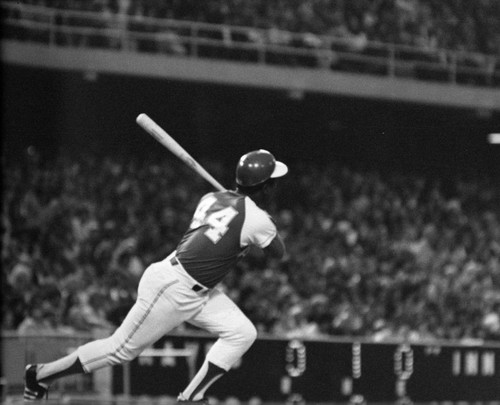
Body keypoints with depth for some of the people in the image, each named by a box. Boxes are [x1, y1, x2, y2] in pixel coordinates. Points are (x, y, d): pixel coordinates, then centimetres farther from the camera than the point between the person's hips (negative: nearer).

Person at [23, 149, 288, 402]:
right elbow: (278, 252, -2)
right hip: (172, 290, -9)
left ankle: (191, 396, 2)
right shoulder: (256, 219, -20)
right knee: (122, 349, 2)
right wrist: (271, 225, 16)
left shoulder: (212, 198, 4)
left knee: (243, 333, 1)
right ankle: (41, 374, 14)